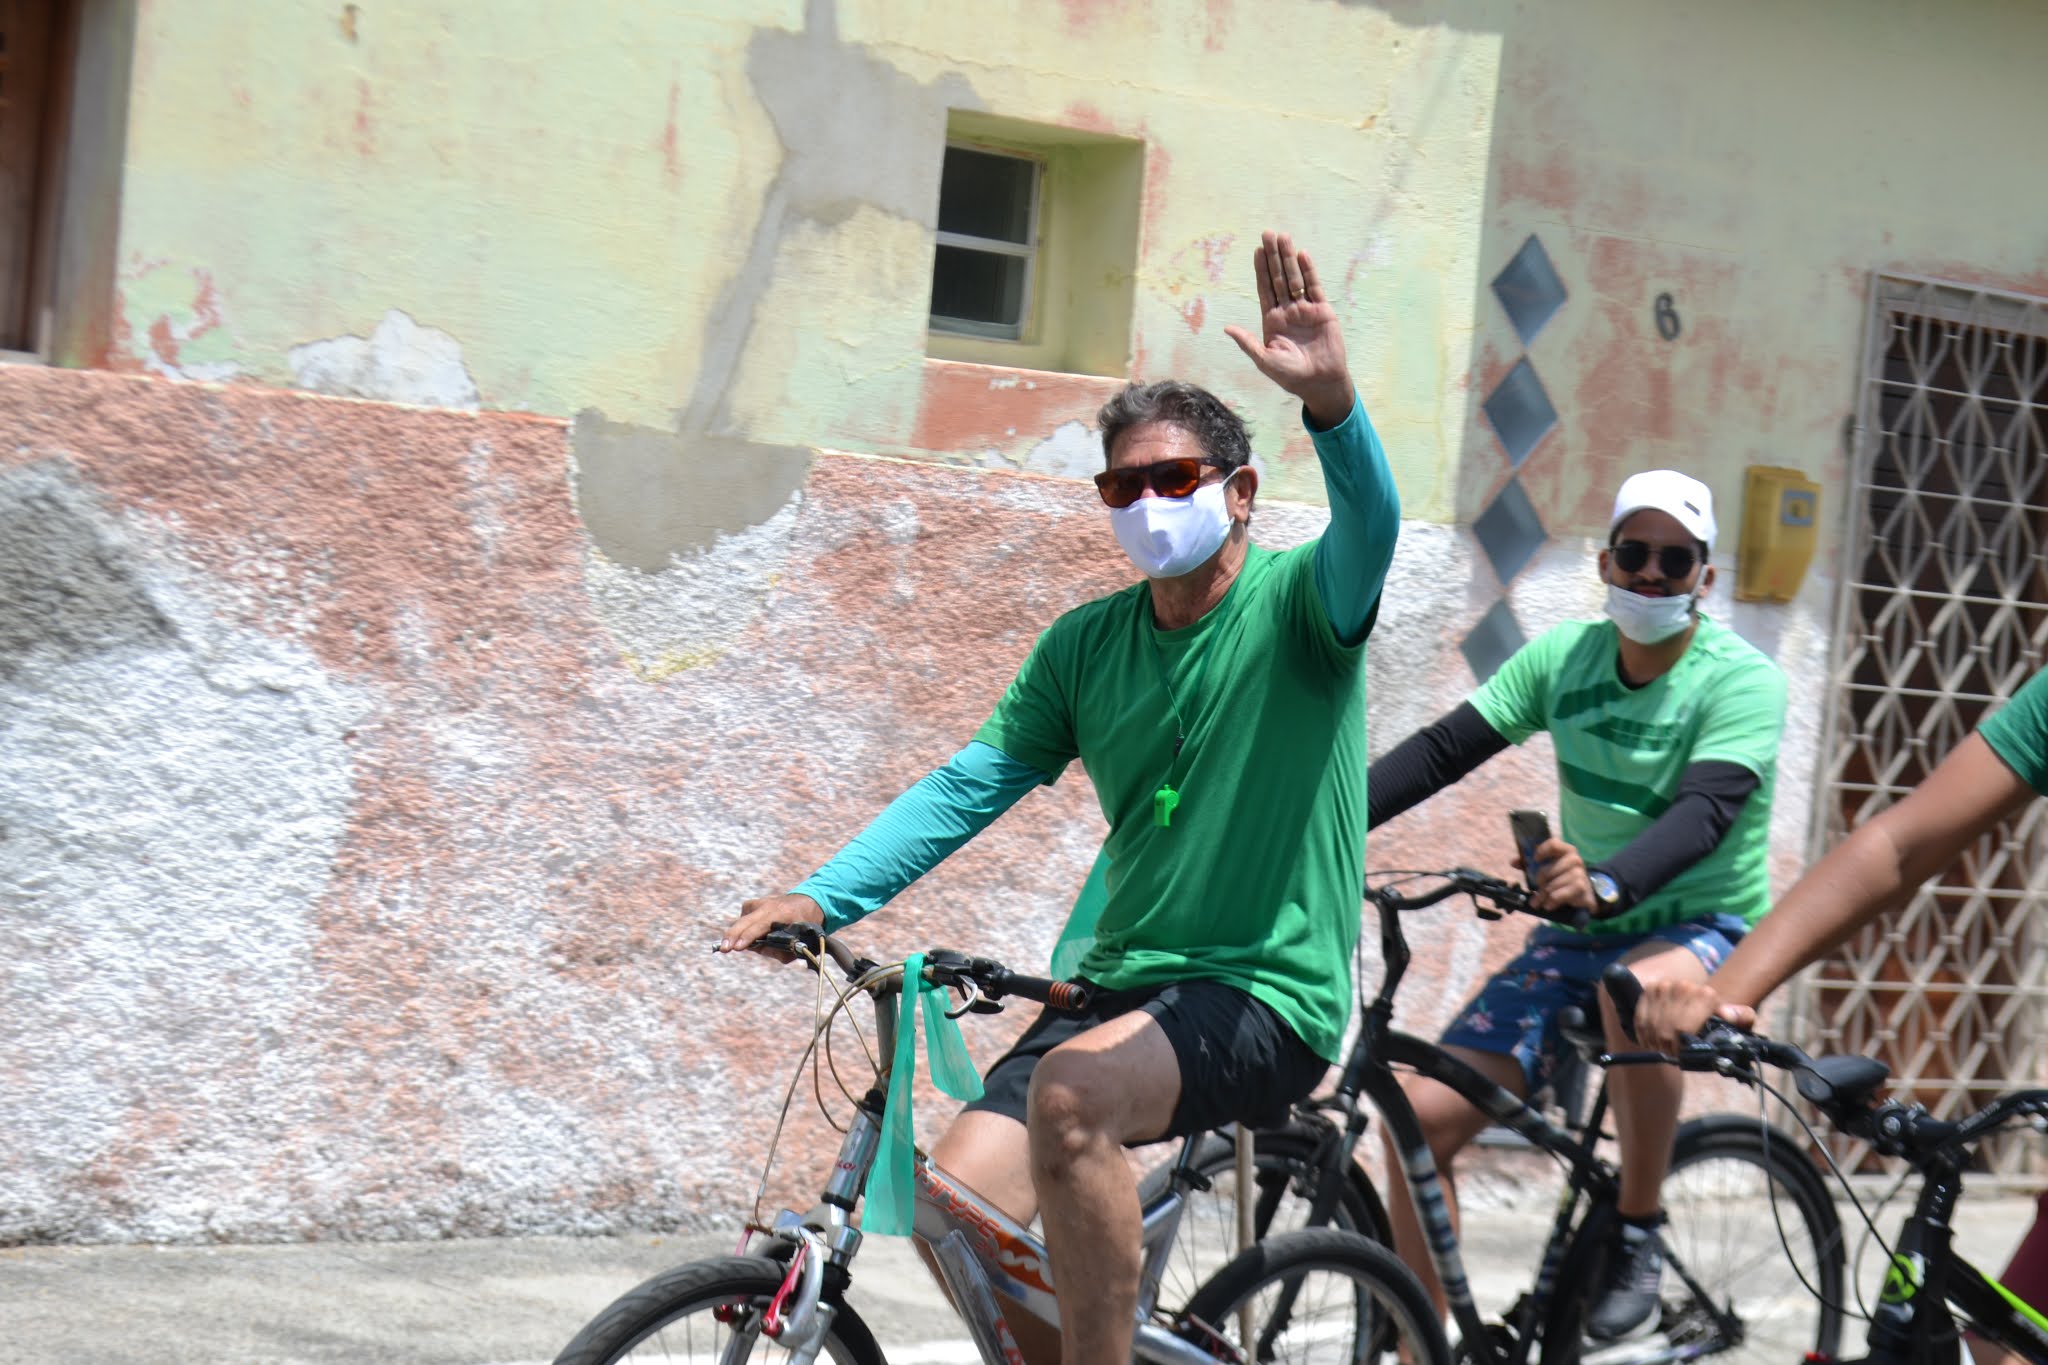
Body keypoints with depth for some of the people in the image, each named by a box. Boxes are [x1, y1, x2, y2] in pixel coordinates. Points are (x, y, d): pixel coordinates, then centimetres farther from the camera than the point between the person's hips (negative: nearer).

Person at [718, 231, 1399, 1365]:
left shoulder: (1297, 605, -4)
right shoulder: (1086, 645, 10)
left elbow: (1368, 527, -26)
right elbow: (971, 784, 7)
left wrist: (1329, 400, -47)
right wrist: (824, 896, -8)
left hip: (1269, 993, -6)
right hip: (1124, 983, 6)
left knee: (1073, 1091, -34)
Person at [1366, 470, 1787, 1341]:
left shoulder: (1742, 680, -14)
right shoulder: (1567, 655, 1)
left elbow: (1704, 811, -30)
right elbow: (1443, 749, -1)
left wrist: (1606, 881, -49)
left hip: (1702, 933, -5)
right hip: (1576, 939, 5)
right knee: (1423, 1115, -12)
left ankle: (1637, 1237, -21)